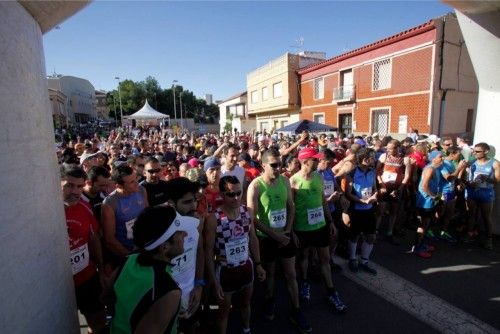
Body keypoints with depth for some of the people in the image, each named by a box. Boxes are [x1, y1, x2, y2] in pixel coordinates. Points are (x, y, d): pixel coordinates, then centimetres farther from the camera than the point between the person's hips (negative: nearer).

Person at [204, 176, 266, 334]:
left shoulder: (247, 212, -10)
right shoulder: (214, 219, -24)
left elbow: (253, 239, 3)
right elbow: (209, 251, -16)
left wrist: (258, 264, 7)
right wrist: (214, 281, -14)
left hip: (246, 266, 5)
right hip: (225, 270, -5)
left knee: (246, 302, 28)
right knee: (224, 310, 17)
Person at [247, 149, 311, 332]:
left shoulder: (285, 181, -4)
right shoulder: (255, 186, -19)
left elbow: (291, 207, 5)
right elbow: (252, 218, -19)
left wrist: (288, 230, -5)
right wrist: (275, 235, -16)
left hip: (285, 235, 4)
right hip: (266, 238, -3)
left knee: (291, 274, 14)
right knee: (269, 272, 18)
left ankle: (296, 311, 32)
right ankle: (270, 300, 45)